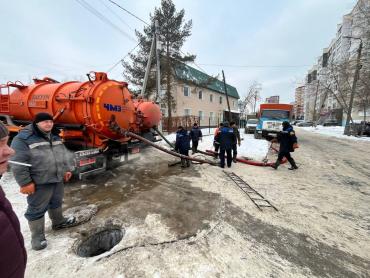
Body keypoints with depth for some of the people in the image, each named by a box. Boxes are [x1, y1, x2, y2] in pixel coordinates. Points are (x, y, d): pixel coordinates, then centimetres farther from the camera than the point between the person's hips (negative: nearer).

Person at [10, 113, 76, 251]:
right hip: (39, 183, -7)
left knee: (56, 202, 24)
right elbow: (18, 164, -16)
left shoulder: (54, 136, 9)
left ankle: (58, 222, 44)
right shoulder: (23, 138, -15)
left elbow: (63, 154, 17)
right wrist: (25, 183, -17)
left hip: (58, 179, 7)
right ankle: (37, 237, 25)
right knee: (37, 209, 8)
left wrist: (67, 169, 14)